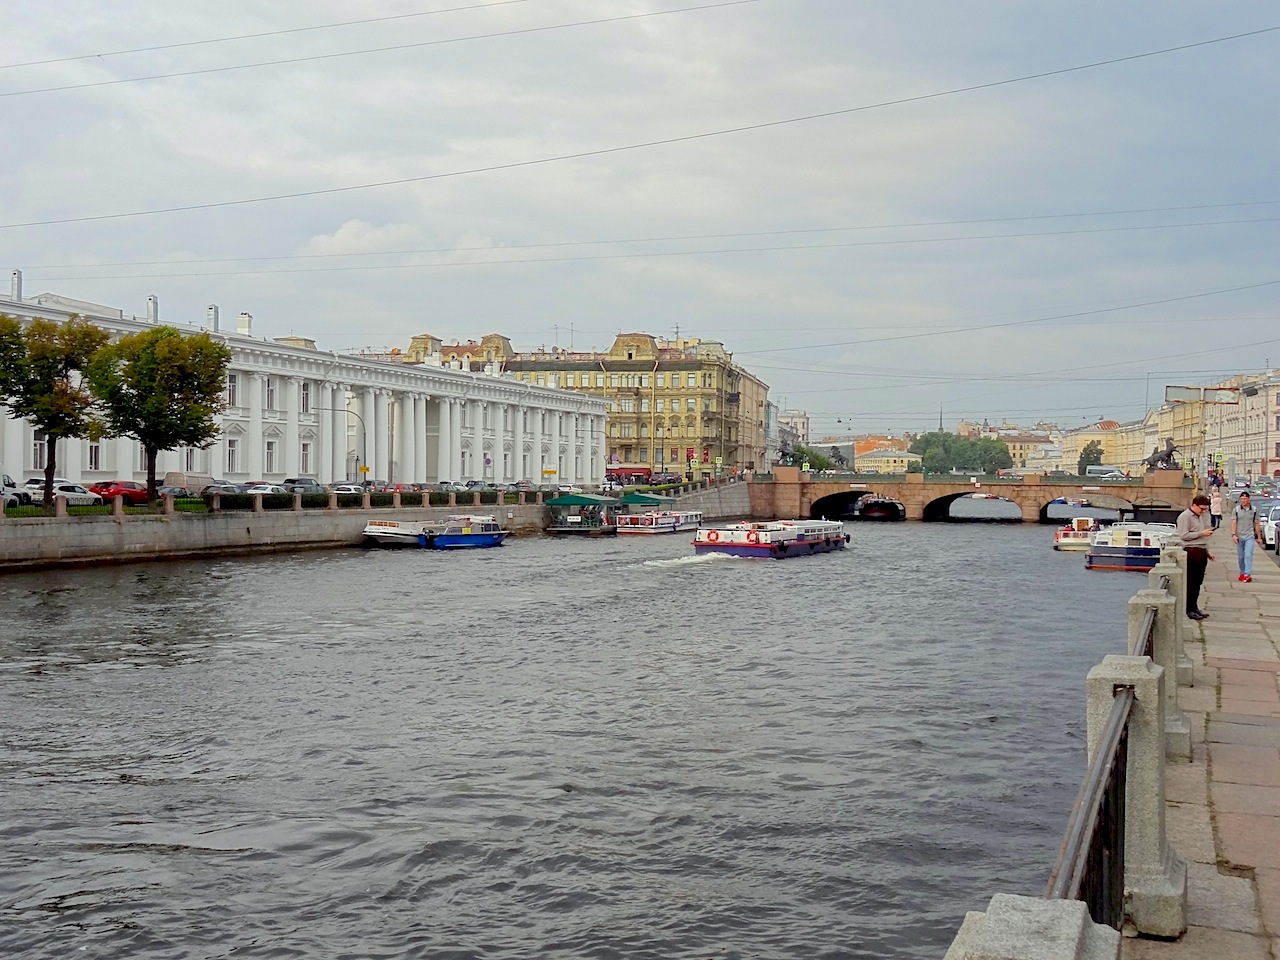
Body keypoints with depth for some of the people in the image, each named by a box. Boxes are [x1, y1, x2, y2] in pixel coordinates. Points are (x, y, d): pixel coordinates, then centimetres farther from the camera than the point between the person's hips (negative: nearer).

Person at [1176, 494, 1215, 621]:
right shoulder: (1185, 516, -9)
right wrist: (1202, 533, -15)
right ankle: (1189, 610, -3)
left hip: (1201, 552, 9)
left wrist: (1207, 552, 23)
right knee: (1190, 582, -6)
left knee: (1198, 582, 11)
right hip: (1191, 552, -9)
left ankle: (1194, 607, 18)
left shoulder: (1201, 516, 19)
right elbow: (1183, 535, -17)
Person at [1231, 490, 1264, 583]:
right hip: (1239, 537, 1)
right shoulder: (1236, 509, 0)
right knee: (1240, 557, 10)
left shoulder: (1254, 510, 3)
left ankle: (1247, 574, -20)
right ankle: (1242, 573, 24)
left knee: (1248, 555, -14)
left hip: (1250, 536, -1)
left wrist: (1259, 536, 9)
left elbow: (1256, 524, 8)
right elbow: (1234, 523, -3)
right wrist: (1233, 534, -15)